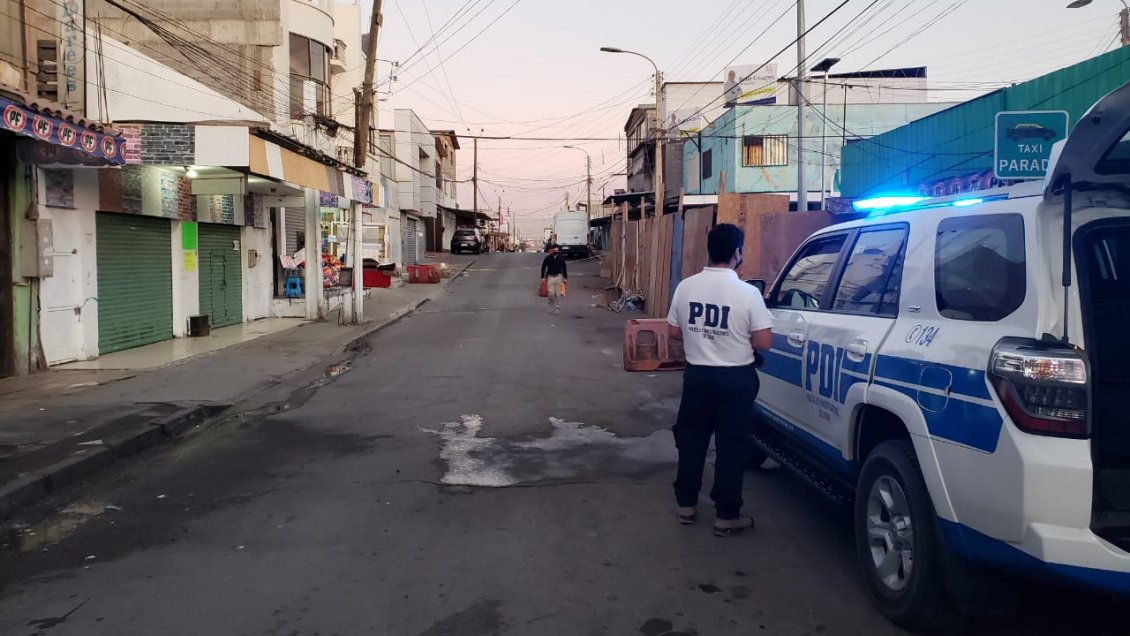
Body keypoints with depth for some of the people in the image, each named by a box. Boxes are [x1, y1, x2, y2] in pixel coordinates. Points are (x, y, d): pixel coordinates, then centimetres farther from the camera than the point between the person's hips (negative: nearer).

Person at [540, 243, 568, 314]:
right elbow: (543, 267, 4)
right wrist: (543, 277, 0)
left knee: (558, 294, 1)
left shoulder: (561, 257, 1)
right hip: (550, 277, -1)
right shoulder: (548, 258, -3)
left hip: (558, 277, 1)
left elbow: (564, 268, 9)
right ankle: (551, 303, 19)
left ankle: (557, 307, 12)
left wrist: (565, 278, 6)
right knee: (551, 293, -8)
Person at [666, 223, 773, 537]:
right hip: (736, 379, -3)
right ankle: (726, 516, 14)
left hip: (697, 374, 4)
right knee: (731, 446, 6)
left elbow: (674, 332, 5)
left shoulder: (686, 286, -4)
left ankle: (686, 505, 26)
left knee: (691, 439, 16)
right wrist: (741, 337, 6)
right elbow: (764, 342, -14)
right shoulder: (748, 292, -16)